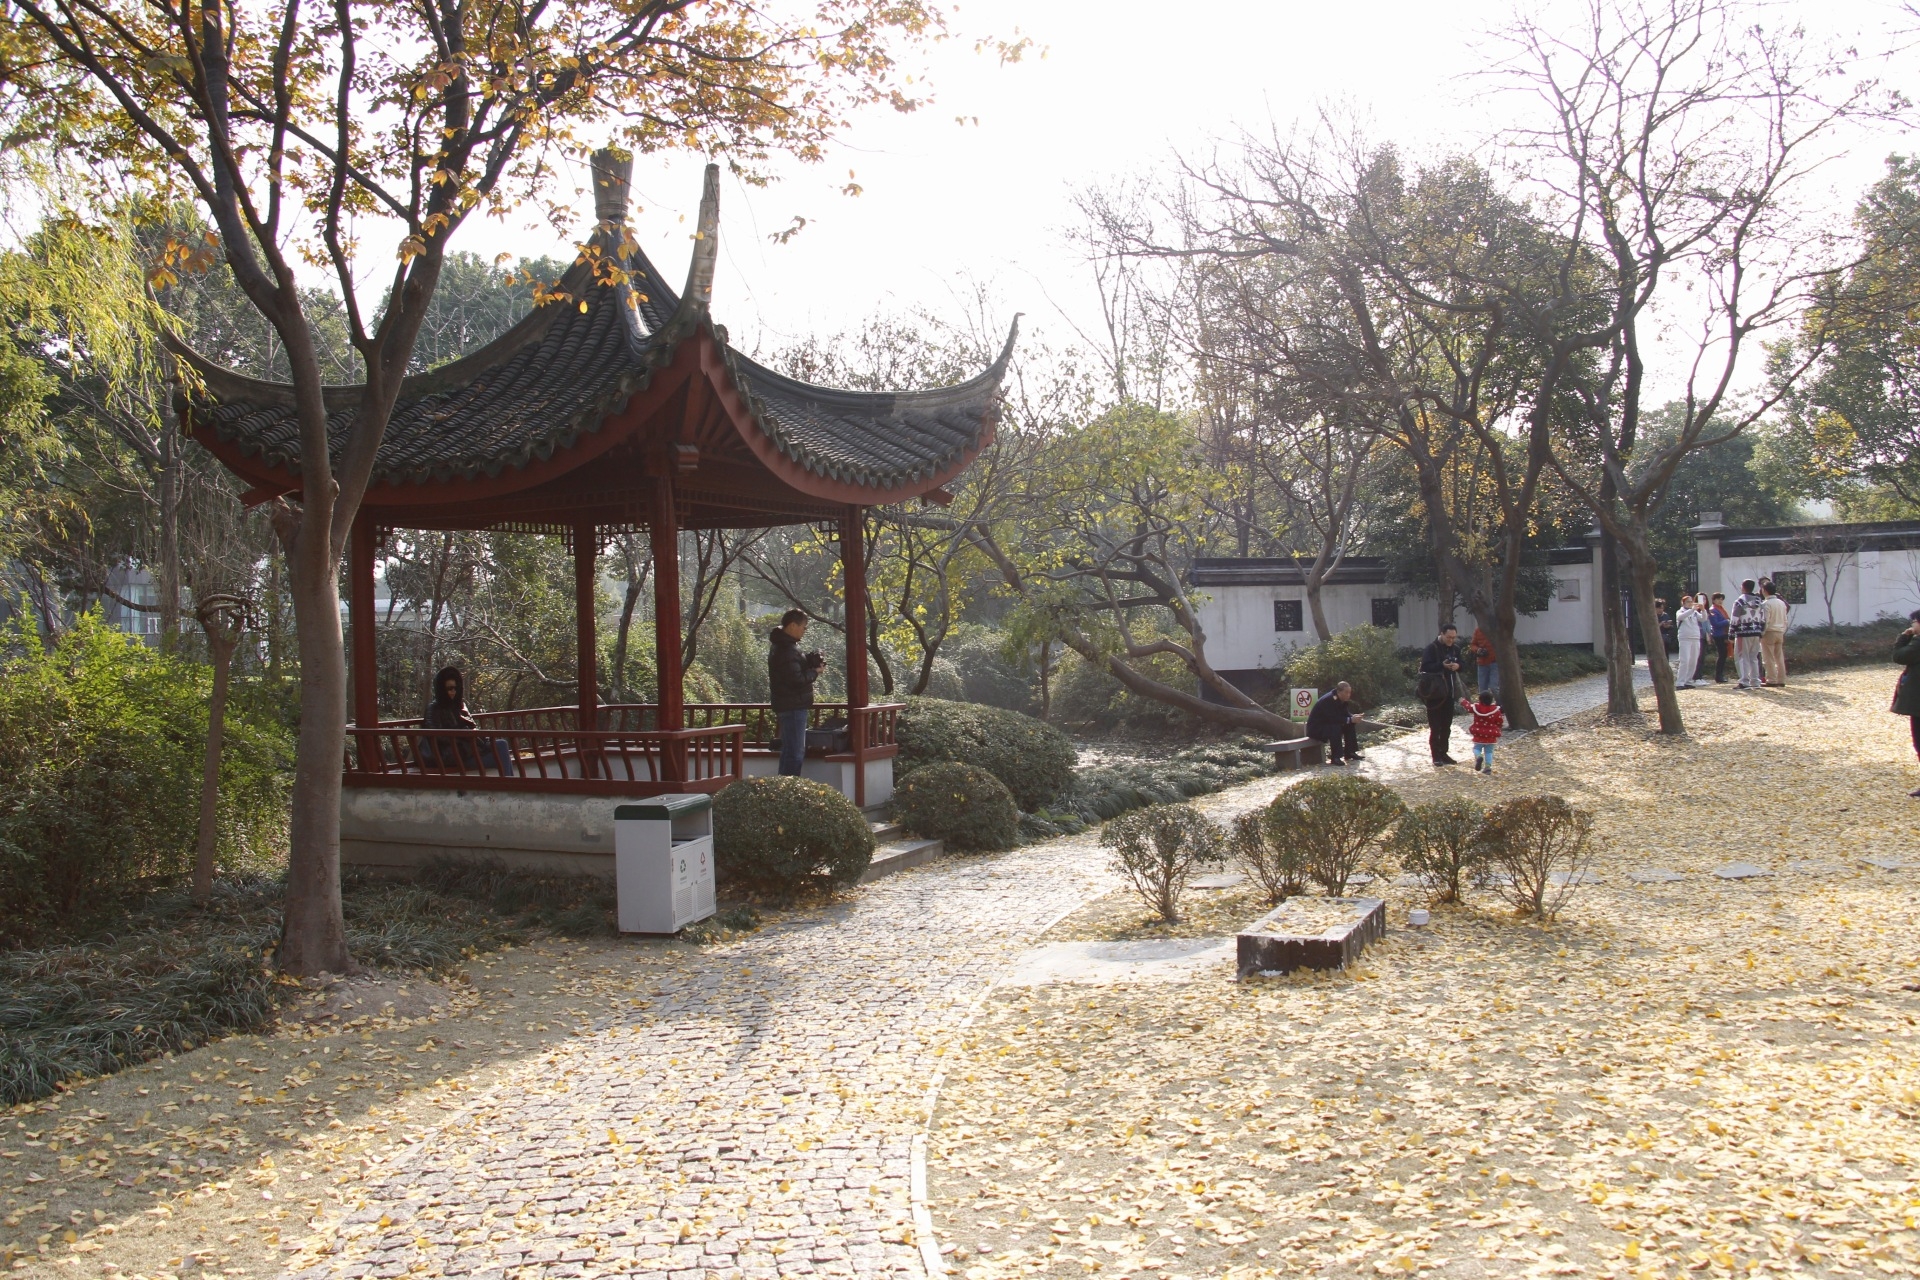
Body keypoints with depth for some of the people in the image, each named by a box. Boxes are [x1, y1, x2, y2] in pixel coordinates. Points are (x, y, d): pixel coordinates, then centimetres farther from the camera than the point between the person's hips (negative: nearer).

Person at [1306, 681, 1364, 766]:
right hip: (1315, 728, -9)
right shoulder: (1328, 700, -28)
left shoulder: (1343, 700, 1)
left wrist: (1353, 717, -17)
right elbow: (1333, 718, -34)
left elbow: (1346, 714, 6)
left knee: (1350, 725, 0)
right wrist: (1350, 719, -31)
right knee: (1335, 728, -33)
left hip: (1328, 724, 9)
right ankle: (1335, 758, -29)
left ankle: (1350, 752, 4)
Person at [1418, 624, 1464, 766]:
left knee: (1446, 726, 11)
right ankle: (1436, 756, 3)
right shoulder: (1432, 648, -10)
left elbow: (1461, 665, 16)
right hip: (1435, 692, -6)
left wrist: (1457, 666, -7)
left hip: (1449, 692, 6)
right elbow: (1424, 667, -16)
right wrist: (1442, 665, -28)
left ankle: (1443, 753, 21)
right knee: (1435, 727, -2)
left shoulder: (1455, 649, 8)